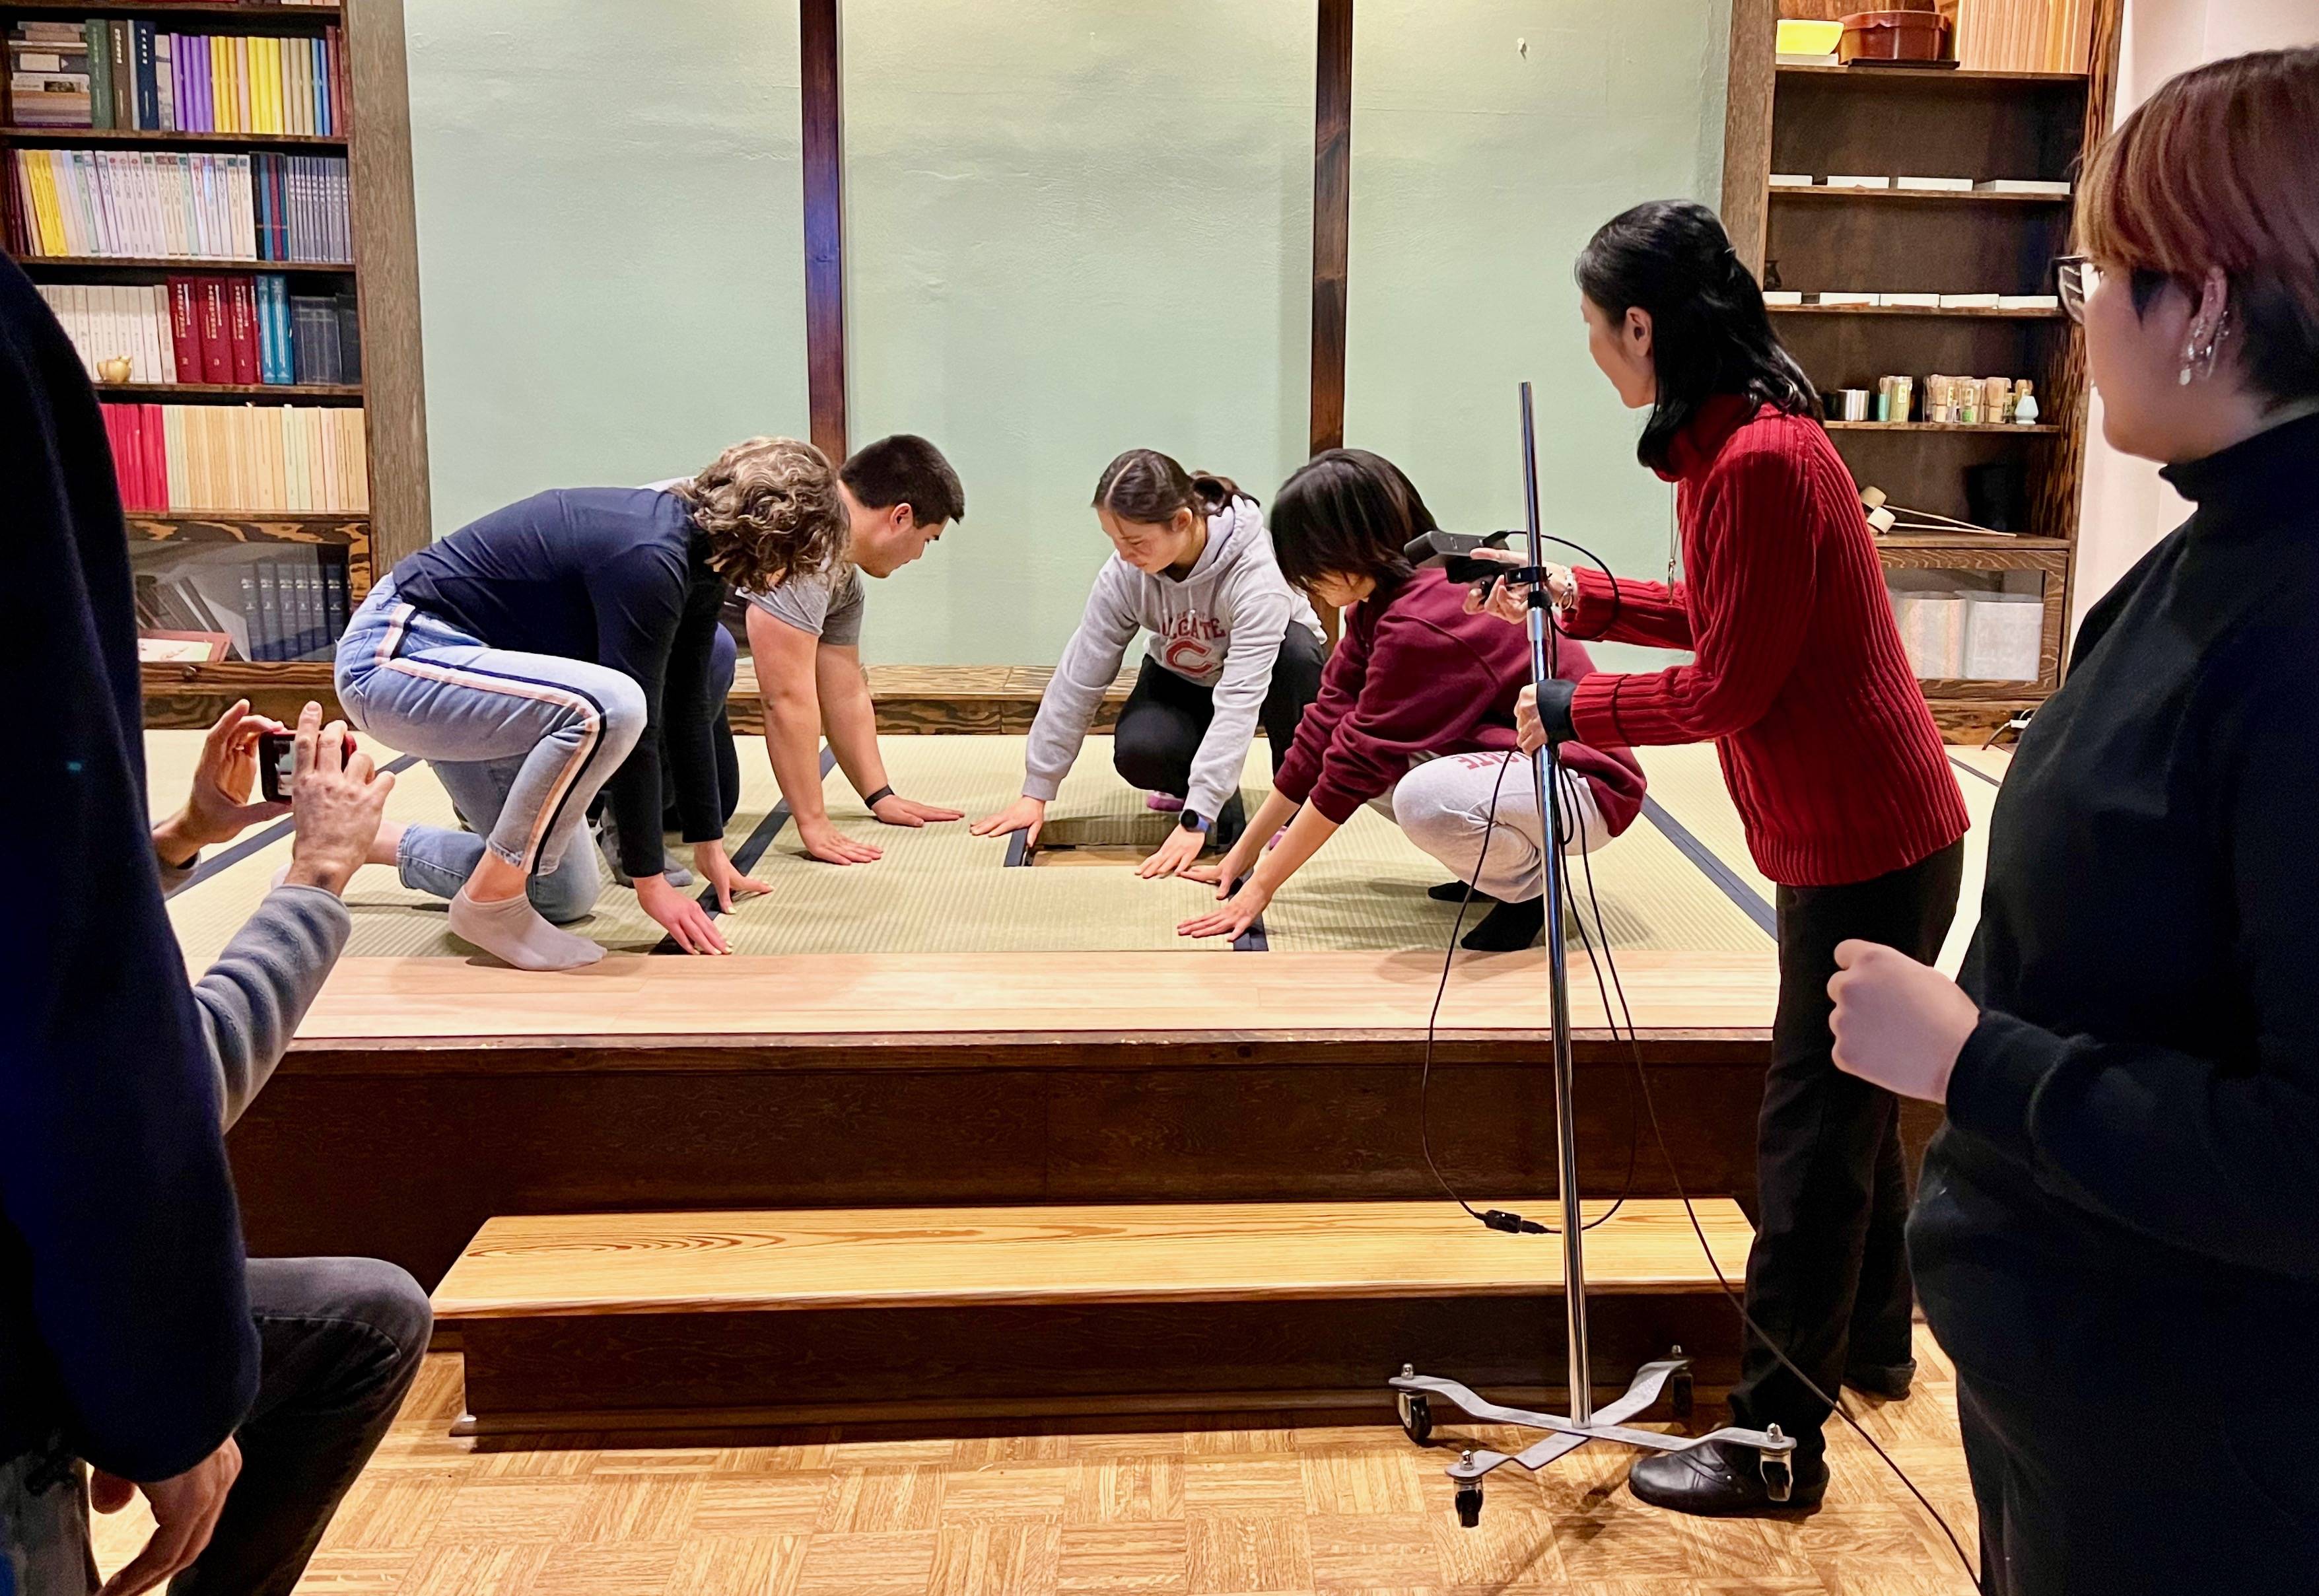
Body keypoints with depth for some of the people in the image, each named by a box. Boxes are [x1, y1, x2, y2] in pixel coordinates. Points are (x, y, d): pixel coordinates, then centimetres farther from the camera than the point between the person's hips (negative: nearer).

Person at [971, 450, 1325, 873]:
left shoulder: (1256, 570, -36)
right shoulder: (1124, 574, -23)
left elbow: (1239, 698, -41)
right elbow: (1078, 678, -16)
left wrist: (1195, 821, -45)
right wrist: (1036, 792, -15)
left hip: (1271, 674, -2)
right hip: (1181, 679, 2)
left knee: (1296, 649, -38)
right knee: (1137, 753, -31)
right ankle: (1207, 793, 3)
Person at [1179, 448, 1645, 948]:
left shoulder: (1423, 623, -27)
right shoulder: (1380, 603, 2)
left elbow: (1357, 766, -25)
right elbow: (1325, 727, 3)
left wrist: (1261, 887, -18)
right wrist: (1243, 855, 3)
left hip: (1582, 784, -10)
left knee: (1426, 798, -37)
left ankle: (1529, 884, -5)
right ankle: (1497, 863, 10)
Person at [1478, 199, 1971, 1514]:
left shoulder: (1756, 461, -22)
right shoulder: (1744, 435, 8)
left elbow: (1728, 686, -21)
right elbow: (1726, 619, 17)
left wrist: (1574, 710, -9)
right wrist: (1585, 598, 17)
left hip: (1865, 848, -10)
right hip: (1870, 830, 10)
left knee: (1812, 1137, -2)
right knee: (1856, 1103, 22)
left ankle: (1777, 1442, 9)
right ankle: (1873, 1346, 40)